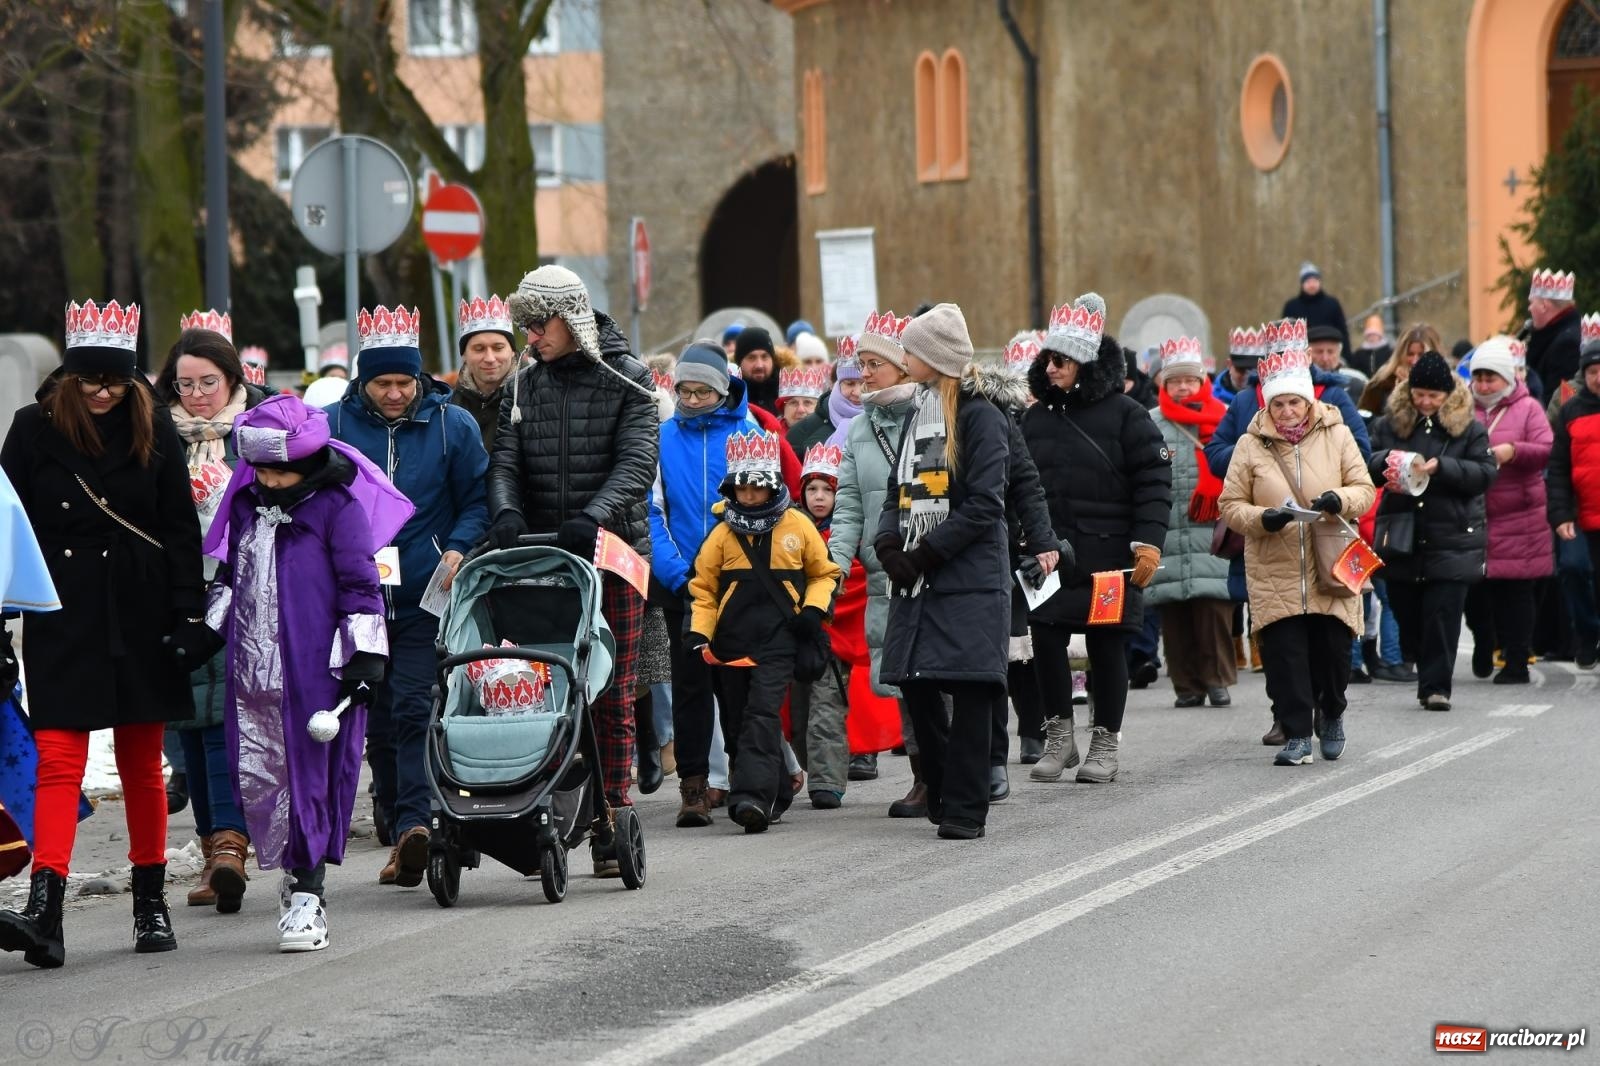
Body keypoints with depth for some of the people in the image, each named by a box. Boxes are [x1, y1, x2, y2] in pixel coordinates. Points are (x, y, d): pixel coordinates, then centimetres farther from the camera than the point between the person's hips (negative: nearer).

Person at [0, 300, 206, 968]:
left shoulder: (154, 430, 2)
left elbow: (182, 531, 3)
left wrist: (189, 615, -3)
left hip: (140, 617, 1)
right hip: (61, 620, -1)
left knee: (142, 765, 9)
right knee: (58, 761, -11)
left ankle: (151, 904, 21)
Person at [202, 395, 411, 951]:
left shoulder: (336, 505, -4)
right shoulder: (246, 503, 13)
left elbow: (360, 581, -5)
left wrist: (366, 654, -9)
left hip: (314, 669, -6)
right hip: (251, 670, 6)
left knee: (311, 776, -4)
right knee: (255, 780, 3)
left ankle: (307, 894, -1)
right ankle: (297, 876, 18)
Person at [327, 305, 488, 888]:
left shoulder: (453, 425, 2)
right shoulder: (331, 426, 5)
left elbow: (479, 501, 5)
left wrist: (458, 550, -12)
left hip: (427, 598, -3)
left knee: (413, 708, -15)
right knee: (377, 719, 8)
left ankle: (415, 823, -23)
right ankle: (403, 837, 17)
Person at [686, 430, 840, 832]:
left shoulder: (798, 526, 3)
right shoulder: (723, 532, 6)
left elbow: (824, 572, 15)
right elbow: (703, 586, 9)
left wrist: (813, 609, -1)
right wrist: (699, 633, -3)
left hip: (777, 638, -3)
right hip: (731, 641, 3)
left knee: (762, 716, -18)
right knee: (737, 722, 8)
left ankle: (754, 796, -28)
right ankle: (776, 793, 23)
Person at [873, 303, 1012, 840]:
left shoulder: (980, 416, -6)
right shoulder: (917, 414, 18)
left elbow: (984, 505, -12)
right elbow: (899, 490, 20)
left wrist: (926, 553, -15)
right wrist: (889, 545, 1)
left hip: (970, 579, -7)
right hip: (917, 579, 7)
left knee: (967, 690, -8)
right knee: (916, 686, 4)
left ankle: (965, 809, -6)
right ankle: (943, 790, 17)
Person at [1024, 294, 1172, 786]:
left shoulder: (1125, 415, -2)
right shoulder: (1036, 418, 11)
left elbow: (1154, 482, -5)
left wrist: (1148, 542, -13)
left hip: (1109, 559, -4)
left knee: (1107, 648, 2)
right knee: (1046, 641, -1)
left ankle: (1105, 743, 13)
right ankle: (1058, 736, 13)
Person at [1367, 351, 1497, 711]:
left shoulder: (1468, 428, 1)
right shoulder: (1390, 424, 7)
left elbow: (1485, 474, -7)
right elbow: (1367, 466, 6)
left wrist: (1441, 467, -19)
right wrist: (1387, 460, -16)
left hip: (1452, 540, -3)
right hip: (1402, 540, 3)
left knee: (1443, 615, -6)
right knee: (1406, 613, 7)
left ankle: (1435, 686, -1)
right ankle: (1429, 675, 22)